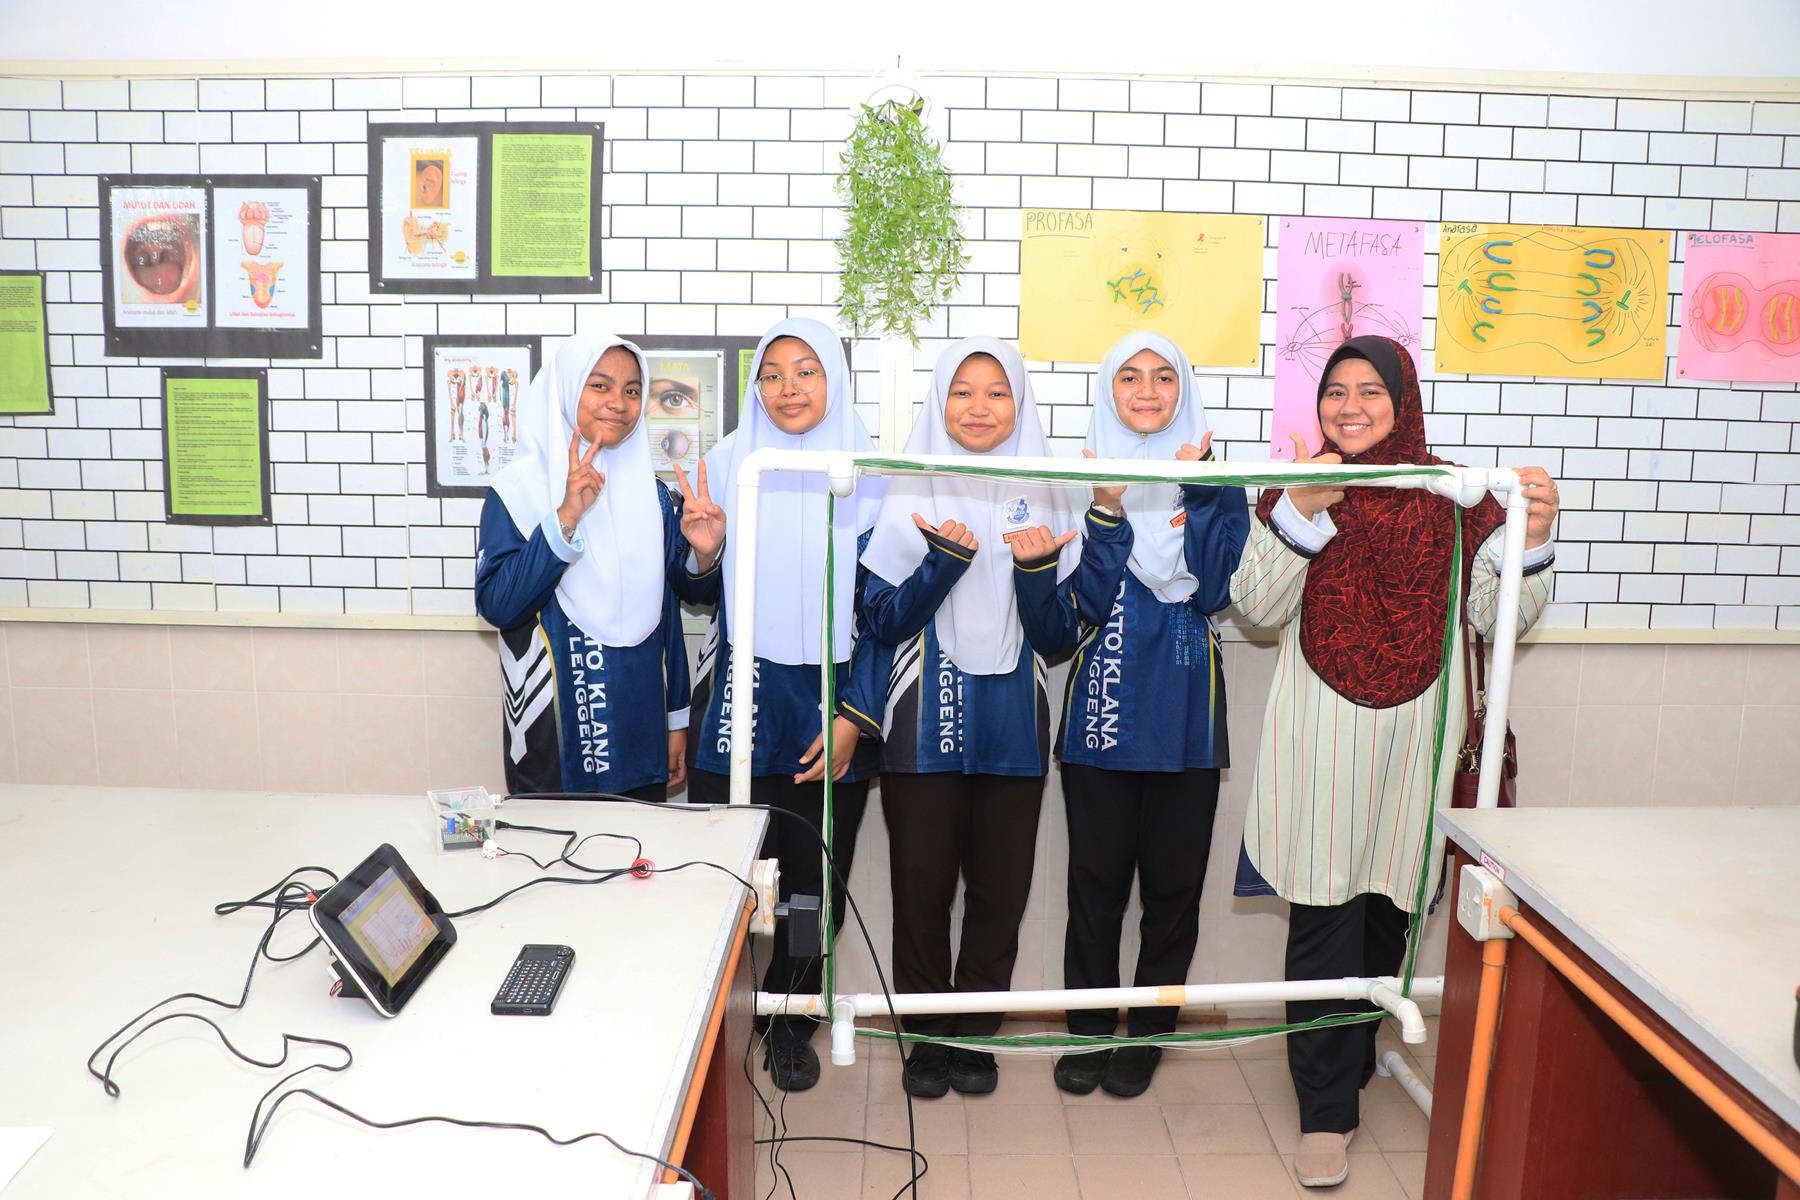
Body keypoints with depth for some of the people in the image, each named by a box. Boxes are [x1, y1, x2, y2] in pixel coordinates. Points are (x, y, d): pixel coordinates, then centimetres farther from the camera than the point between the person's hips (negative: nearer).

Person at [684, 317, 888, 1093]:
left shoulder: (867, 479, 0)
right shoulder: (726, 466, 2)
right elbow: (706, 594, 7)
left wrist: (853, 717, -6)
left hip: (831, 709, 0)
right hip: (739, 703, 0)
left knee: (814, 874, 8)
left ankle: (789, 1019, 30)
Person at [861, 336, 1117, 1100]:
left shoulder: (1044, 499, 4)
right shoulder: (910, 493, -1)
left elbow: (1057, 639, 2)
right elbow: (884, 621, -6)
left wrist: (1037, 570, -16)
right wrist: (946, 558, -19)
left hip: (1014, 724, 2)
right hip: (925, 723, -1)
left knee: (1001, 887, 8)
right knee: (922, 884, 4)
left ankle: (975, 1031, 27)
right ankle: (927, 1035, 24)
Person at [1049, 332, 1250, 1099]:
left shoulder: (1216, 481, 5)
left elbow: (1214, 589, -8)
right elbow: (1088, 601, -7)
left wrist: (1194, 495, -14)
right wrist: (1106, 511, -18)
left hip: (1185, 708, 1)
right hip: (1103, 705, 0)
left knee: (1173, 879, 8)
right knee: (1097, 877, 6)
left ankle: (1148, 1032, 26)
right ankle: (1088, 1028, 24)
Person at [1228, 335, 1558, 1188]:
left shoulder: (1453, 496, 4)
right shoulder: (1298, 486, 3)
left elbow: (1493, 616, 2)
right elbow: (1256, 606, -7)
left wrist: (1530, 540, -14)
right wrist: (1300, 511, -19)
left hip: (1414, 738, 2)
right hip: (1321, 740, -1)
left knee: (1385, 911, 12)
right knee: (1323, 918, -2)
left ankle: (1351, 1058, 37)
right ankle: (1327, 1109, 9)